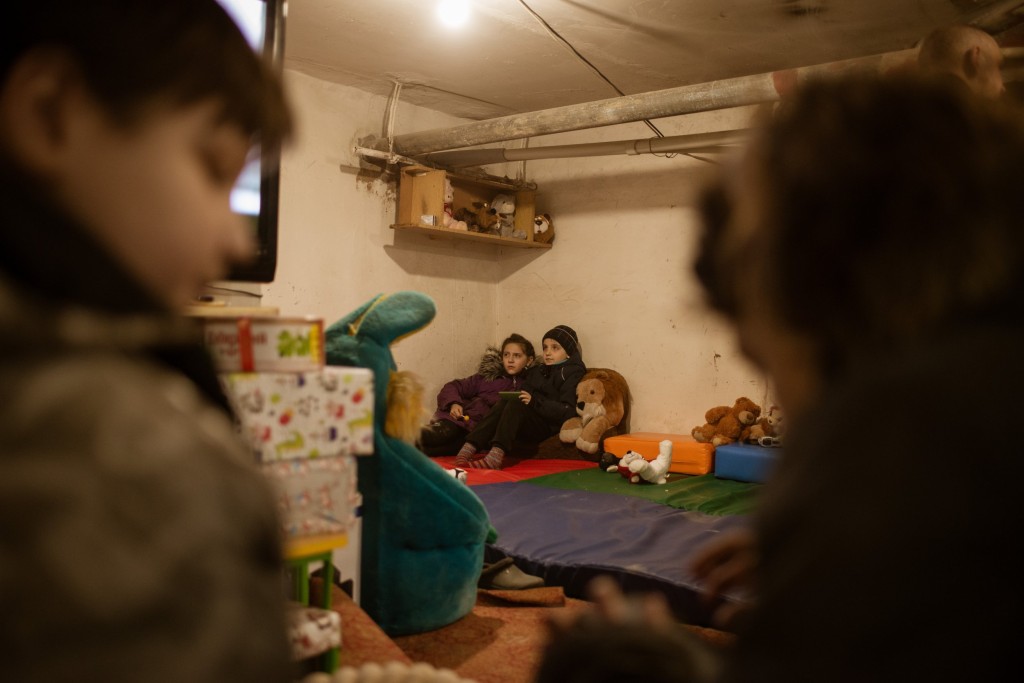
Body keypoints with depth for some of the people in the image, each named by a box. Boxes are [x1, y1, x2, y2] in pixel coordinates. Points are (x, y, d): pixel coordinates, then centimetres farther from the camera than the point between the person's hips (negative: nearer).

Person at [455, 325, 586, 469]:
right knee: (504, 403, -20)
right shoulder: (536, 372, 25)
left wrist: (535, 401, -20)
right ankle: (468, 449, -35)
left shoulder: (573, 373, 3)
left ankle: (495, 457, -47)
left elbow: (568, 412, -11)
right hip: (528, 429, 6)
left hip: (550, 428, -6)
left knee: (516, 405, -28)